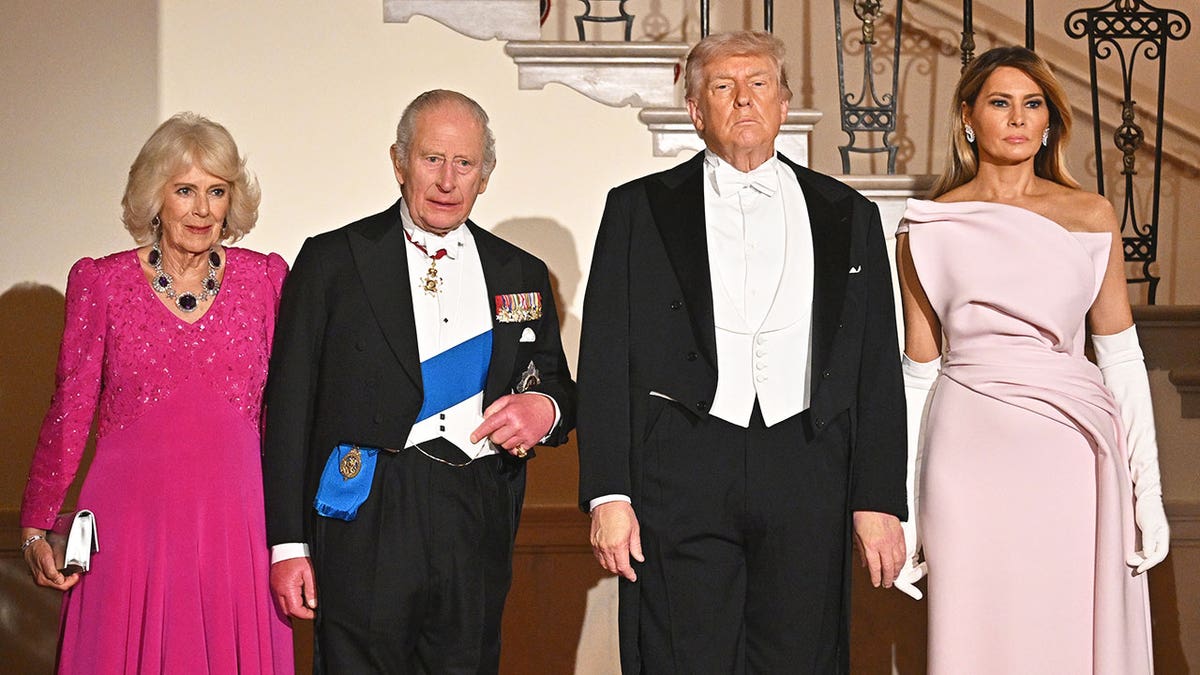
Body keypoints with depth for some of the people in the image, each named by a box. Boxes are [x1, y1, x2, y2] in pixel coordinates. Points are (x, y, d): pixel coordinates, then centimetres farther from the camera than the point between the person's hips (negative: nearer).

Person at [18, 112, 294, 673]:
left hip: (234, 517, 1)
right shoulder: (100, 282, 3)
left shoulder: (265, 278, 6)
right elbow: (69, 411, 5)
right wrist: (35, 529, 1)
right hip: (131, 517, -1)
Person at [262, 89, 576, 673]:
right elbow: (290, 406, 1)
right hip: (367, 531, -3)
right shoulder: (332, 261, 4)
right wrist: (288, 544, -6)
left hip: (479, 533, 3)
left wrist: (545, 407, -4)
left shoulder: (522, 274, 15)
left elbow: (556, 384, 22)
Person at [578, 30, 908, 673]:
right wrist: (608, 494, -5)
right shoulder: (640, 209, 9)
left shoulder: (848, 217, 14)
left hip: (807, 477, 2)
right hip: (681, 471, -1)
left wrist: (880, 501, 3)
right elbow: (606, 360, 4)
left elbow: (878, 370, 11)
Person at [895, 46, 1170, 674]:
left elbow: (1121, 357, 6)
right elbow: (919, 373, 6)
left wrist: (1148, 491, 1)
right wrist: (905, 507, 3)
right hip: (972, 455, -1)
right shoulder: (929, 230, 4)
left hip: (1072, 456, 1)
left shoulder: (1091, 216, 6)